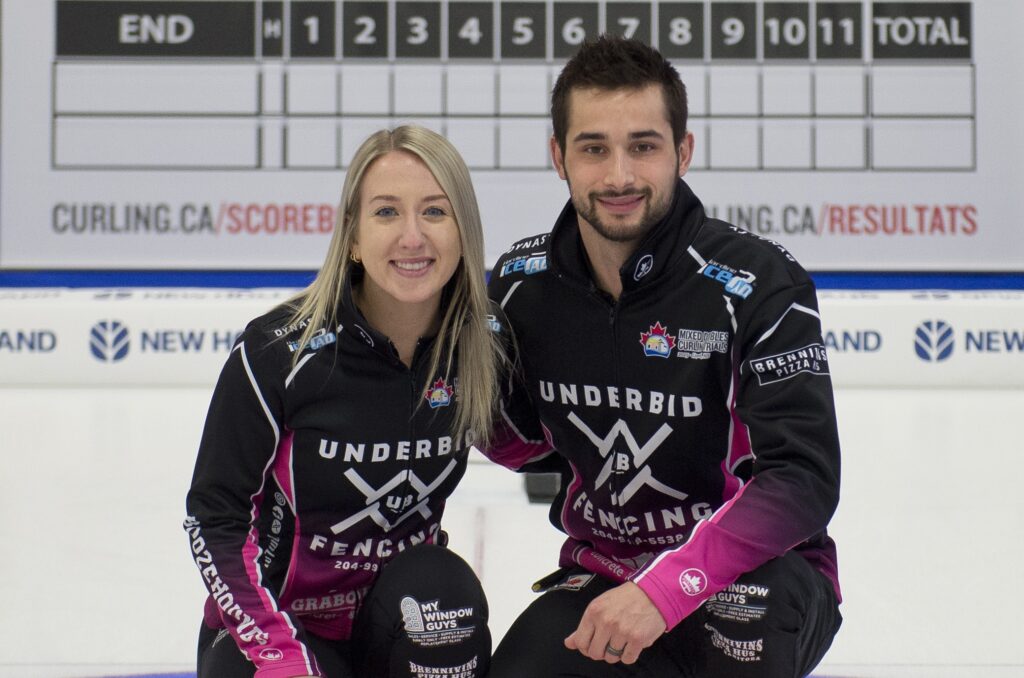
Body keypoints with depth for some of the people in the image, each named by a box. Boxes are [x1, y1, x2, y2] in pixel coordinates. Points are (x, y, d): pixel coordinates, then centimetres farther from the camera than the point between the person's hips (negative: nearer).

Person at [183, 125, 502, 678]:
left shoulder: (482, 350, -11)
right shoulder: (279, 351, -20)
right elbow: (212, 514, -14)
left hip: (400, 612, 2)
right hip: (263, 623, -2)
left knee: (440, 584, -30)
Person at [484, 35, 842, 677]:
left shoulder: (756, 282, -18)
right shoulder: (523, 282, -3)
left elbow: (804, 481, -26)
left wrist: (666, 588, -37)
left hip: (760, 572, -4)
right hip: (602, 572, 4)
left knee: (740, 616, -38)